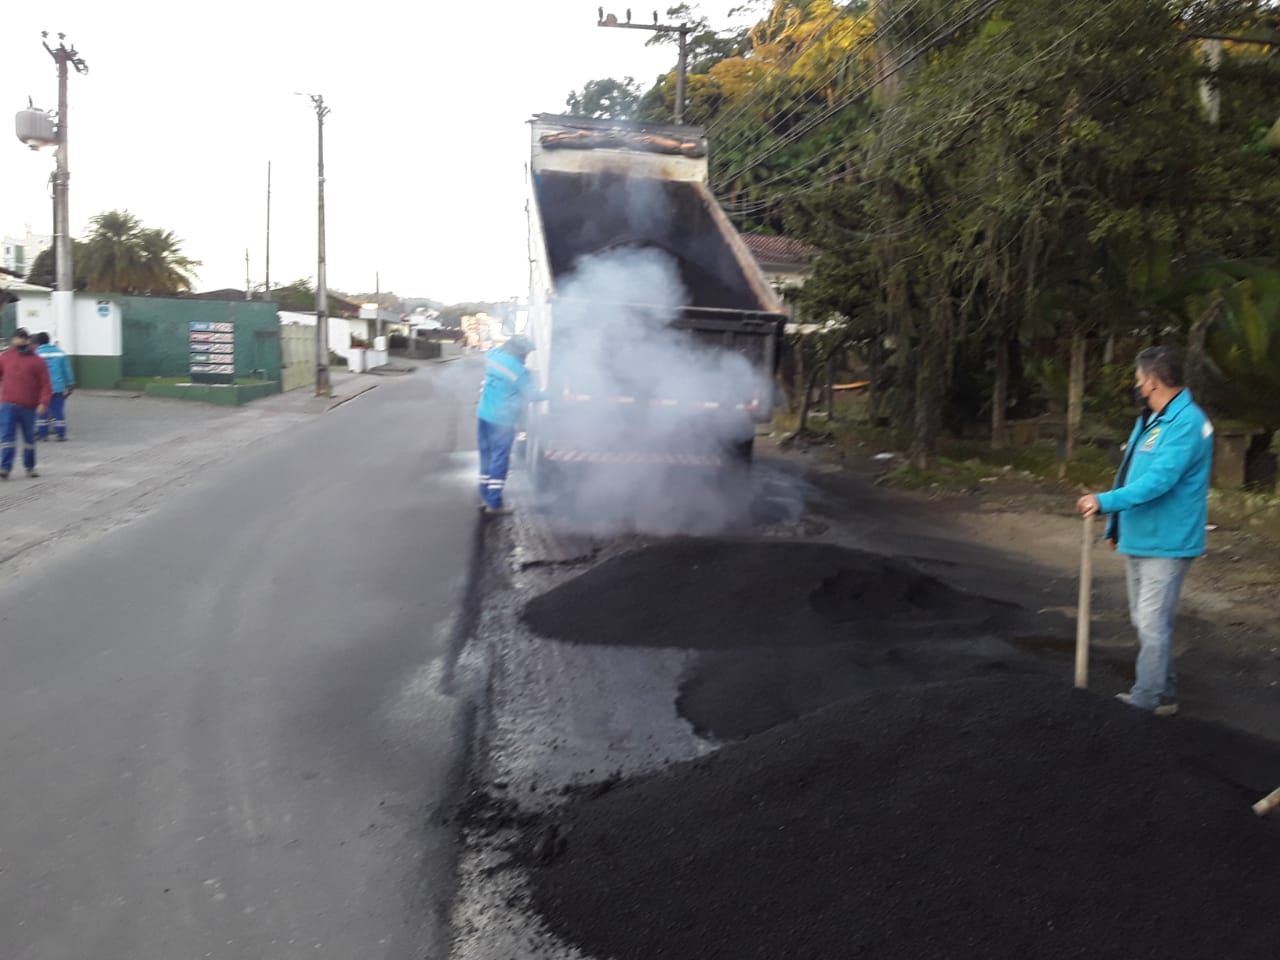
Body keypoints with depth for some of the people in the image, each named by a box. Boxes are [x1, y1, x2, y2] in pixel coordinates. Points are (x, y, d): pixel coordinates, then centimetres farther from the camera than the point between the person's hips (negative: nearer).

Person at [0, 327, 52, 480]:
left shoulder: (36, 360, -2)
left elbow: (45, 384, -5)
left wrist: (43, 403, -15)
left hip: (29, 407, 0)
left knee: (29, 438, 12)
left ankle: (30, 467, 24)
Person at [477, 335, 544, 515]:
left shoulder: (492, 356, 0)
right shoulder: (519, 370, -18)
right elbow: (530, 394, -10)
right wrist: (546, 395, 7)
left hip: (483, 414, 7)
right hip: (502, 420, -7)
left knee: (487, 456, 16)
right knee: (499, 459, -1)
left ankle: (485, 497, 24)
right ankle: (494, 503, 0)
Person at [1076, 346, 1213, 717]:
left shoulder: (1186, 423, -18)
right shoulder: (1150, 419, 13)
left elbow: (1158, 481, -28)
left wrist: (1105, 501, -28)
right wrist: (1116, 526, 20)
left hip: (1165, 543, -10)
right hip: (1140, 538, 10)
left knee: (1153, 624, -7)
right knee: (1146, 621, 17)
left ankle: (1147, 699, 1)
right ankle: (1161, 691, 29)